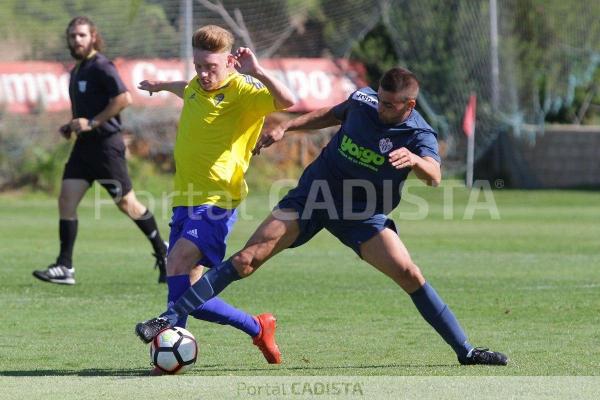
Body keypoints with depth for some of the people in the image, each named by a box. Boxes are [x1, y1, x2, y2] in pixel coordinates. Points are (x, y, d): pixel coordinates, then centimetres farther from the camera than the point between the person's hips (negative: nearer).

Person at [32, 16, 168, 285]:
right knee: (66, 199, -3)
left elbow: (124, 98, -22)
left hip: (106, 144, -8)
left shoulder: (101, 66, -11)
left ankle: (162, 252, 17)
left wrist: (92, 122, -20)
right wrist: (71, 127, 11)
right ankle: (64, 268, -4)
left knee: (126, 203, -1)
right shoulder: (77, 71, 16)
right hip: (84, 145, 8)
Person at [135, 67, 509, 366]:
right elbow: (333, 114, 17)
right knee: (247, 259, -11)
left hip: (364, 214, -2)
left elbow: (434, 175, -39)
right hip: (314, 192, 2)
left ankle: (465, 350, -2)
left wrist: (414, 160, -60)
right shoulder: (363, 100, -7)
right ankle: (169, 319, -11)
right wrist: (286, 128, 12)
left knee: (409, 274, -18)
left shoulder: (419, 135, -18)